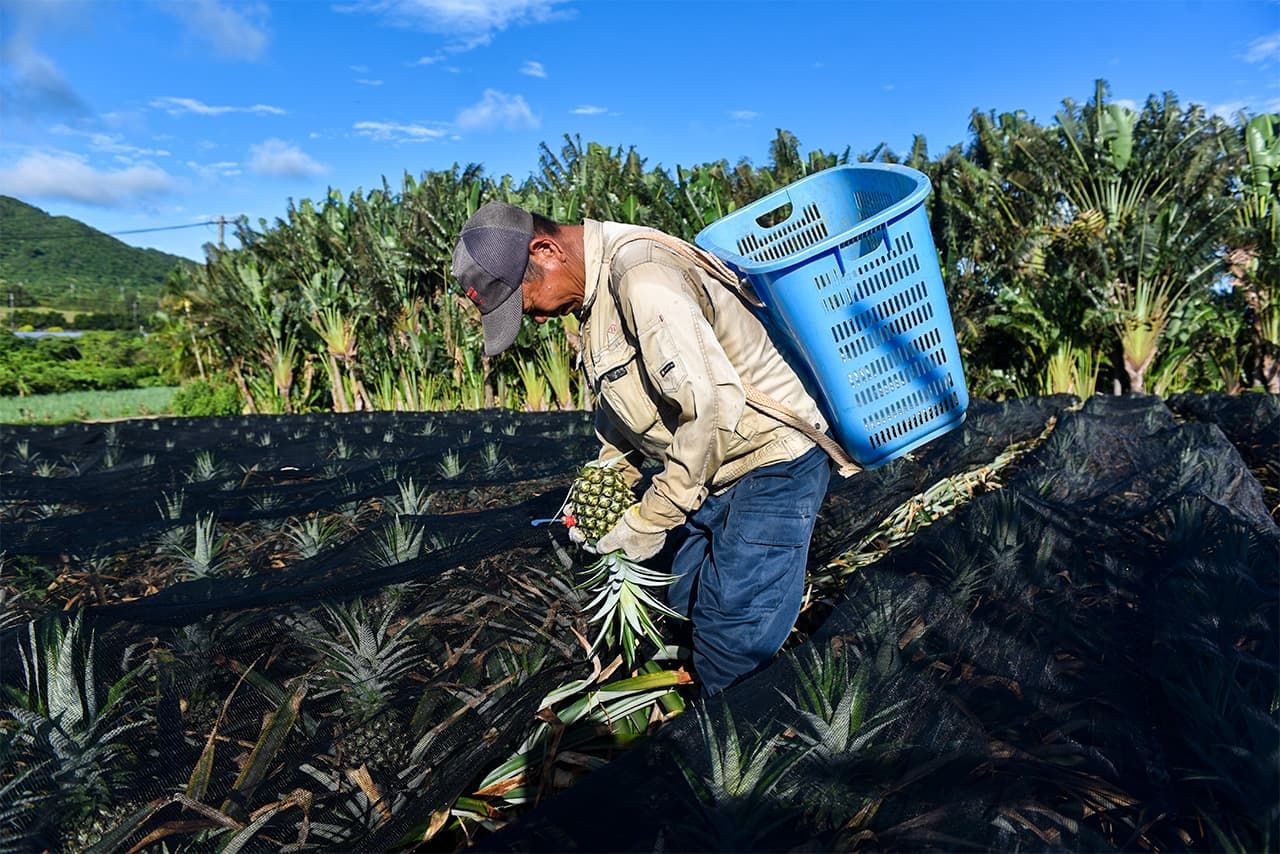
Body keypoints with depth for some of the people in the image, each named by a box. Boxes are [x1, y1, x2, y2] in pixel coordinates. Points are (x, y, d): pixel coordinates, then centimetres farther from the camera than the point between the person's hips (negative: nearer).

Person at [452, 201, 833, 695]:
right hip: (710, 472, 10)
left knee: (735, 654, -8)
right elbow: (619, 404, 18)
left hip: (770, 462, -10)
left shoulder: (642, 277, -25)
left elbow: (713, 405, -31)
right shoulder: (595, 290, 6)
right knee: (689, 610, 16)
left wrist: (650, 519, -20)